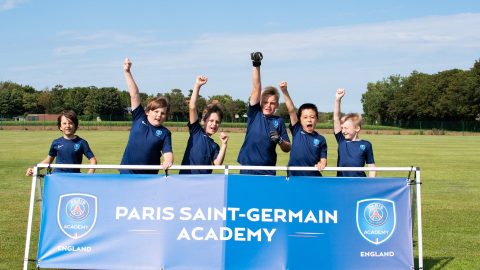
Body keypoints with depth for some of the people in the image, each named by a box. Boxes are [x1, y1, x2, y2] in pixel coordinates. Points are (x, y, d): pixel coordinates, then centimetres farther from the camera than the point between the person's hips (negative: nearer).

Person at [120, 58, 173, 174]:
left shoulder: (165, 133, -2)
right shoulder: (139, 118, 0)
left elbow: (168, 153, -12)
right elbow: (134, 95, -5)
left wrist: (168, 161, -36)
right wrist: (127, 72, -7)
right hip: (127, 173, 1)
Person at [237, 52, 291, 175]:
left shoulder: (279, 121, 6)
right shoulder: (254, 114, 4)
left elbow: (287, 149, 8)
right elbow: (256, 88, -6)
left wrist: (279, 140, -13)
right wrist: (256, 65, -14)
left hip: (268, 171, 1)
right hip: (247, 169, 0)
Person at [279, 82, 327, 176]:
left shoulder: (320, 139, 2)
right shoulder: (296, 131, 1)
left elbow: (323, 159, 3)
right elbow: (291, 110, -8)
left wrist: (321, 164, -22)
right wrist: (285, 92, -16)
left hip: (313, 177, 0)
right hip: (294, 175, 0)